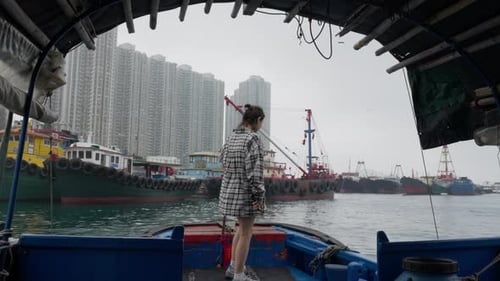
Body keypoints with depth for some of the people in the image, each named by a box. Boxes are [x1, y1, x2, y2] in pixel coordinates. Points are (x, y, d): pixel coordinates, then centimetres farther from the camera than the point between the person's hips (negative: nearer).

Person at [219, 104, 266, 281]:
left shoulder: (232, 137, 8)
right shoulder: (252, 138, -18)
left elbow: (224, 161, 17)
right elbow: (254, 170, -23)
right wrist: (259, 195, -18)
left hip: (230, 188, 9)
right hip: (246, 191, -9)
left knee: (243, 228, 23)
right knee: (246, 233, 4)